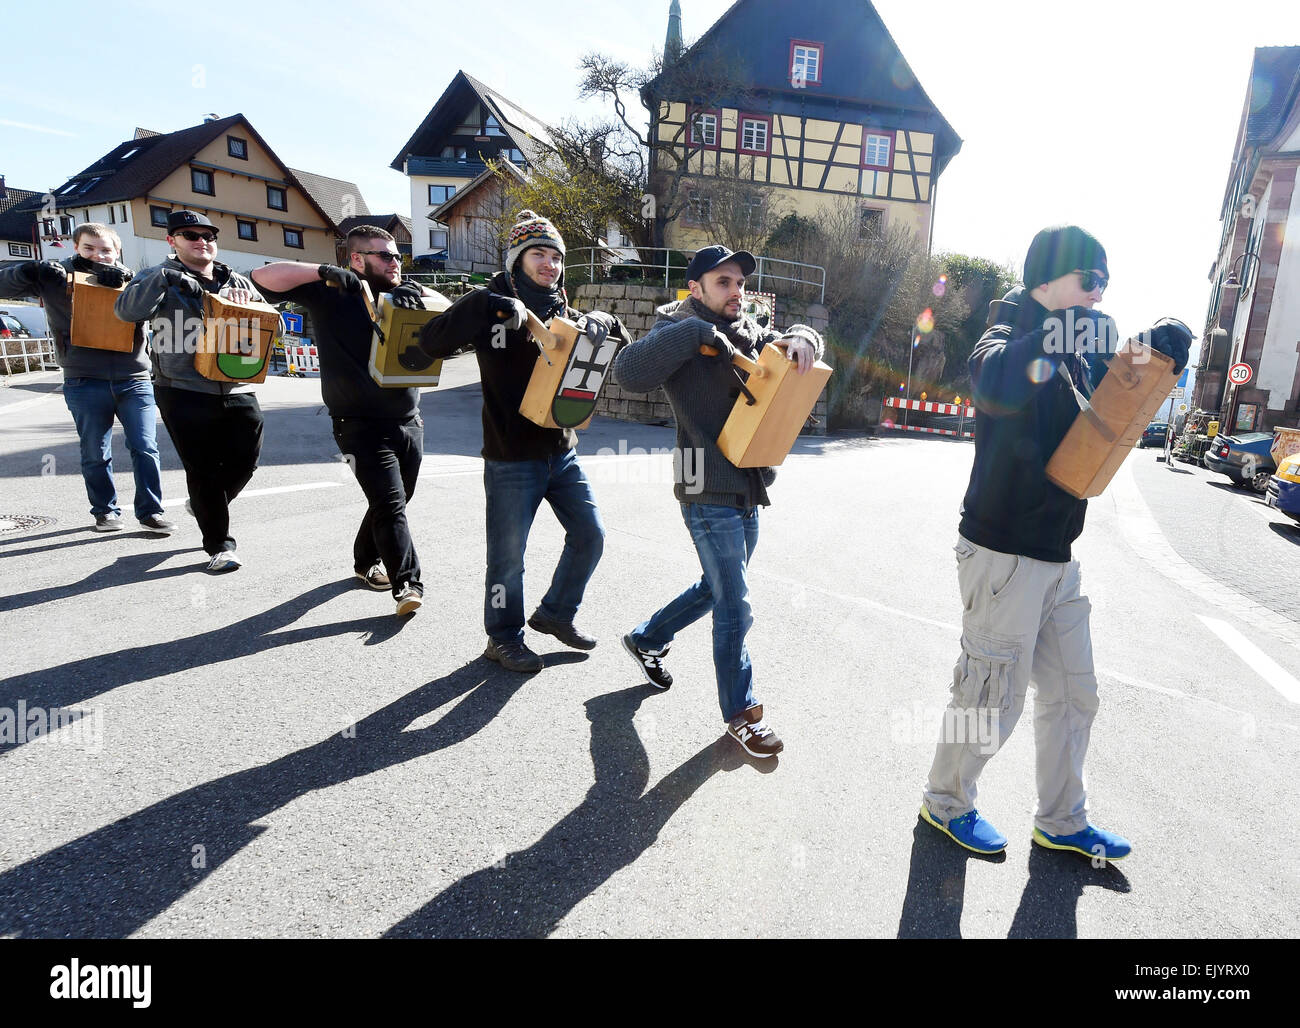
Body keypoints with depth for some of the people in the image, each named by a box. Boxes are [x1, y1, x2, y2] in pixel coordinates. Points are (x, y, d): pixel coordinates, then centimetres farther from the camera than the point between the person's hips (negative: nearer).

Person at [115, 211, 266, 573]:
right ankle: (219, 545, 12)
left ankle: (203, 504, 36)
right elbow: (127, 311, -11)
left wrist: (248, 304, -8)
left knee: (245, 461, 5)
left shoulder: (237, 283, 16)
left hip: (237, 390, 4)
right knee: (202, 469, -1)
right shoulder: (160, 278, 5)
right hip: (184, 391, -3)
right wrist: (165, 276, -18)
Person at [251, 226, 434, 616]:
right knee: (390, 503, -14)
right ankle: (407, 584, -11)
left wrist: (415, 297, -17)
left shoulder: (403, 296, 12)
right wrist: (323, 271, -20)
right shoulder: (329, 294, -1)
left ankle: (366, 560, 37)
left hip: (409, 422, 6)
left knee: (394, 502, 16)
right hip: (362, 425, -5)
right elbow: (264, 277, -8)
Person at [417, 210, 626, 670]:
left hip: (562, 450, 6)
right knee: (508, 554, 3)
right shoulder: (492, 307, -6)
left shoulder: (563, 312, 11)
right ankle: (503, 637, 24)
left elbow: (621, 346, 14)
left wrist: (602, 323, -8)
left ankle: (555, 613, 32)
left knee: (590, 535, 11)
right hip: (512, 456, -6)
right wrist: (487, 305, -27)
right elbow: (432, 342, -18)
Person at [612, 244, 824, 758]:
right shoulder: (681, 333, -8)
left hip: (748, 491, 8)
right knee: (735, 607, -1)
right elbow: (629, 370, -24)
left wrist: (798, 338, -9)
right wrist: (696, 332, -28)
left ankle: (646, 639, 44)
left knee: (716, 588, 22)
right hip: (709, 495, -8)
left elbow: (797, 341, 14)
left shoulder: (749, 333, 14)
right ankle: (740, 714, 17)